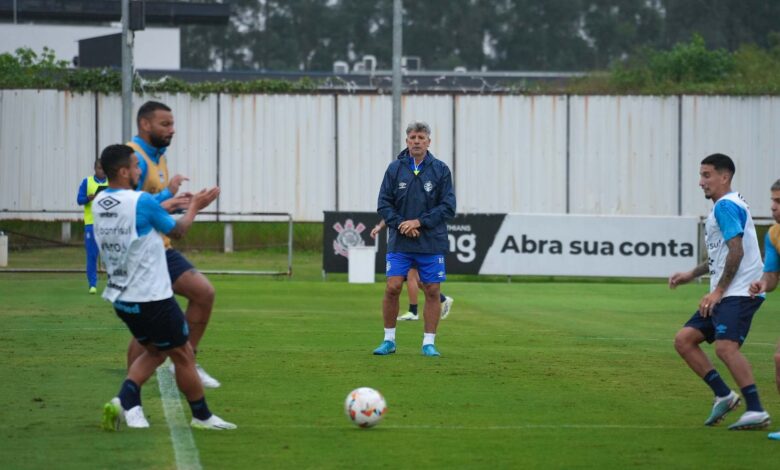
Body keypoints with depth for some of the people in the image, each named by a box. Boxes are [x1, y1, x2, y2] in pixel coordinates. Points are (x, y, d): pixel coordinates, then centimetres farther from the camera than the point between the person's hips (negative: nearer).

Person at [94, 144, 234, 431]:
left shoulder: (100, 203, 3)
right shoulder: (141, 202, -18)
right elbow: (178, 231, -3)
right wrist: (194, 207, 14)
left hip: (120, 297, 7)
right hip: (151, 298, -7)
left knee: (154, 351, 20)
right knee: (182, 354, 9)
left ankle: (125, 401, -1)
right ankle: (202, 416, 20)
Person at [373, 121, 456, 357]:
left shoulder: (440, 170, 0)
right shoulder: (395, 169, 3)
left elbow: (448, 207, -3)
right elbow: (383, 204, 3)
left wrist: (419, 222, -12)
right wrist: (401, 225, -12)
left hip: (431, 243, 0)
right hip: (399, 242, 0)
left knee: (432, 292, 1)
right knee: (392, 288, -7)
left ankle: (429, 343, 9)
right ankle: (389, 340, 7)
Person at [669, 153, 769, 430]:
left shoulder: (726, 206, -10)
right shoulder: (722, 207, 22)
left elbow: (736, 251, -19)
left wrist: (718, 291, -18)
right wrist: (692, 274, 26)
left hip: (739, 292, -11)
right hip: (725, 295, 11)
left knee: (725, 346, -24)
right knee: (684, 340, 5)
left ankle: (757, 412, -23)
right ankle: (723, 395, 8)